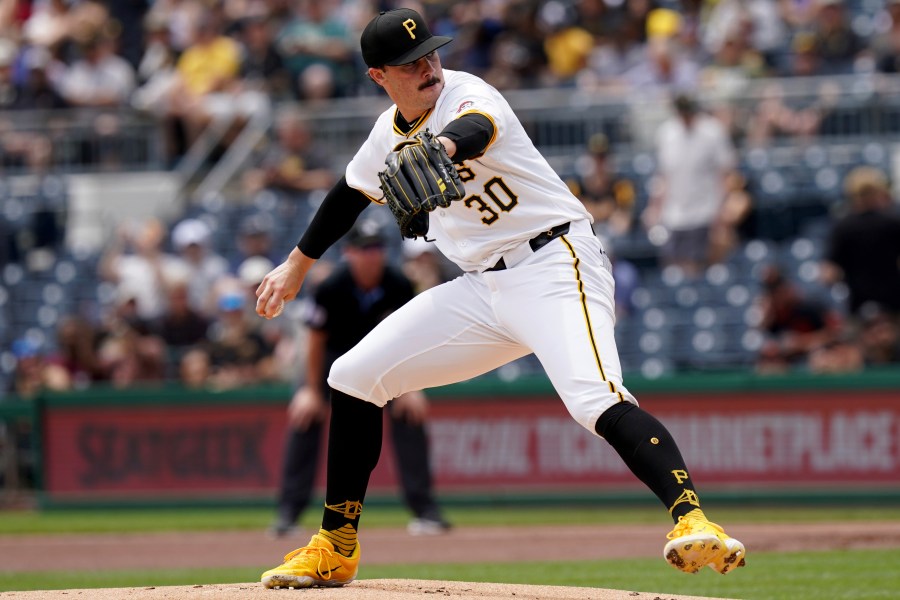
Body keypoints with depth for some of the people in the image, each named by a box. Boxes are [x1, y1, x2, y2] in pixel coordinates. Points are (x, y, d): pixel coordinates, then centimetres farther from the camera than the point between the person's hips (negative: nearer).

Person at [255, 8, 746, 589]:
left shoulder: (466, 94, -13)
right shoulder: (391, 132, 9)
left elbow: (474, 128, -40)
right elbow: (351, 193, 30)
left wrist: (436, 148, -63)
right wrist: (297, 265, 39)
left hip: (555, 263, -8)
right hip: (483, 288, 8)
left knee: (595, 399, -32)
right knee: (354, 377, 5)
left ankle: (692, 519, -45)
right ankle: (336, 547, 16)